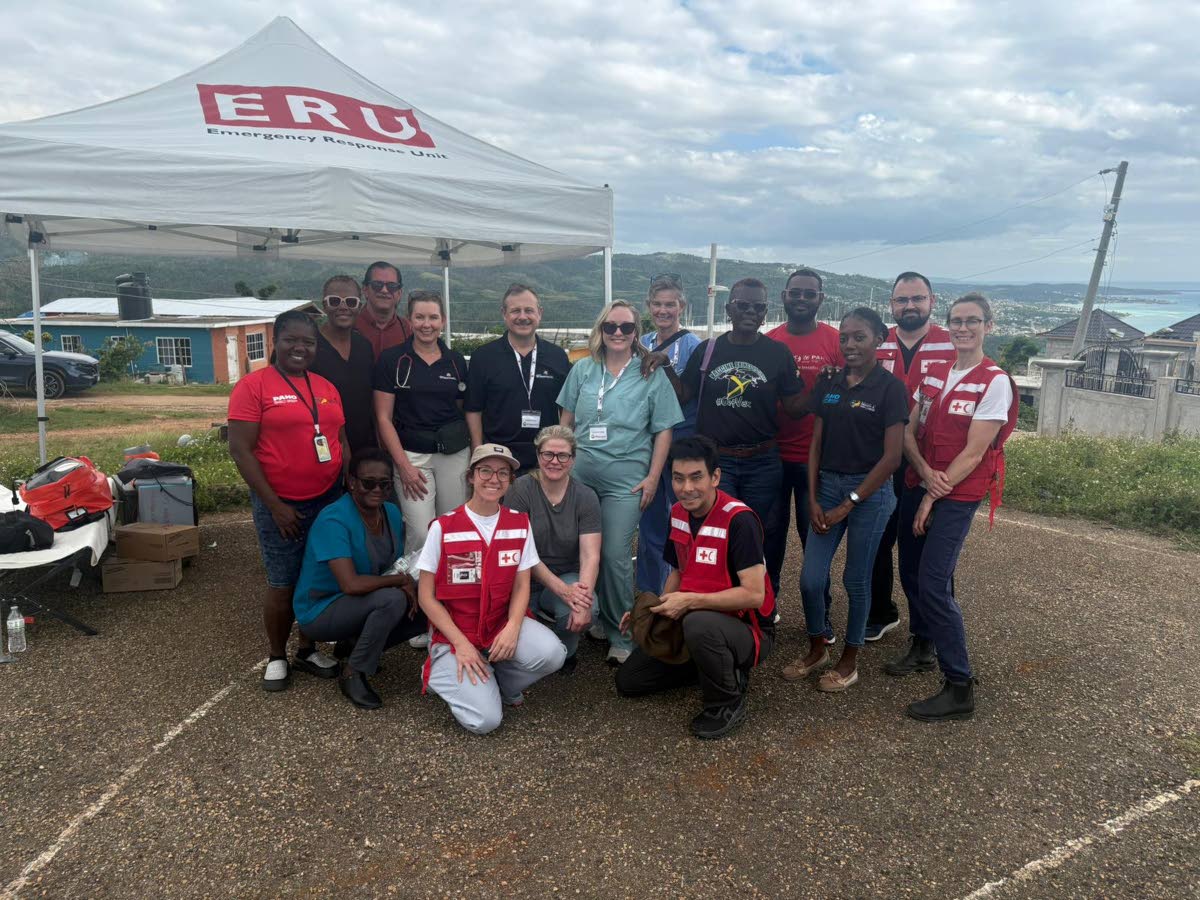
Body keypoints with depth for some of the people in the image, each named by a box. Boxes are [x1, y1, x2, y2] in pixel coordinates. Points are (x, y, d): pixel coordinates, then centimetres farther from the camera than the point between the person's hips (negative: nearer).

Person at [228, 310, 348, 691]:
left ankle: (307, 650, 30)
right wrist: (274, 505, -14)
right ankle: (276, 657, 24)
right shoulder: (253, 386, -8)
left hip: (329, 500, 5)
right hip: (281, 505, -5)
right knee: (283, 585, 4)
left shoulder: (326, 387, 9)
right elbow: (240, 450, -12)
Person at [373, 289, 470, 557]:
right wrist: (404, 465, -9)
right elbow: (384, 418, -2)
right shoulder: (392, 359, -1)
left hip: (455, 453, 3)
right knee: (421, 533, -8)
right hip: (411, 454, -3)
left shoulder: (456, 360, 7)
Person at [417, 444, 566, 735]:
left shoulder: (520, 524, 0)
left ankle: (502, 683, 4)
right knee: (485, 720, -20)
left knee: (551, 654, -28)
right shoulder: (443, 528, -11)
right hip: (455, 633, -3)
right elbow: (426, 596, -7)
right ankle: (443, 674, 12)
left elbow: (521, 586, 1)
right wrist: (461, 644, -15)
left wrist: (512, 628, -18)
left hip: (503, 623, 3)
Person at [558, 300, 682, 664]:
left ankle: (621, 636, 9)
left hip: (625, 479, -3)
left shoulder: (652, 375, 0)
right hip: (580, 473, 3)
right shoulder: (583, 370, 8)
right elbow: (566, 421, 14)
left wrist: (653, 477, -4)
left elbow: (663, 430, 1)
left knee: (615, 555, -6)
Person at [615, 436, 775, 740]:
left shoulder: (739, 520, -24)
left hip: (746, 631, -8)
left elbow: (754, 595, -28)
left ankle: (728, 704, -12)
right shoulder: (678, 514, 0)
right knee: (628, 680, 7)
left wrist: (690, 602, -29)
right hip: (689, 622, 8)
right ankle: (721, 667, 17)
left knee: (699, 624, -41)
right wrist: (654, 609, -3)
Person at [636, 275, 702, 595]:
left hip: (681, 443, -5)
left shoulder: (692, 346, -7)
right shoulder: (642, 344, 9)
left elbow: (688, 396, -13)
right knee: (650, 523, 14)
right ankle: (649, 595, 28)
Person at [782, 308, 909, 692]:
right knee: (810, 578, 3)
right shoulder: (828, 384, 7)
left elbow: (892, 456, -11)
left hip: (869, 491, -4)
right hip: (827, 485, 4)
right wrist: (812, 499, -1)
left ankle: (849, 661, 25)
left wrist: (848, 504, -11)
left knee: (856, 580, 7)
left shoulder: (890, 387, -8)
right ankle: (817, 650, 27)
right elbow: (816, 443, 9)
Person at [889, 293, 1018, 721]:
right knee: (911, 573, 13)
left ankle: (960, 688, -2)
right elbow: (909, 432, 8)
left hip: (957, 496, -6)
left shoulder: (995, 382, -9)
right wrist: (925, 472, -11)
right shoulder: (933, 374, 10)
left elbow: (973, 452, -13)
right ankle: (922, 647, 36)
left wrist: (933, 498, -12)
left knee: (933, 583, -12)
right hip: (917, 486, 6)